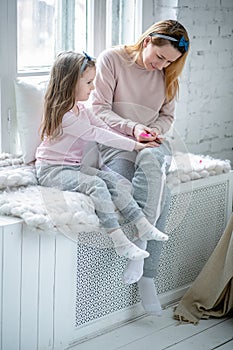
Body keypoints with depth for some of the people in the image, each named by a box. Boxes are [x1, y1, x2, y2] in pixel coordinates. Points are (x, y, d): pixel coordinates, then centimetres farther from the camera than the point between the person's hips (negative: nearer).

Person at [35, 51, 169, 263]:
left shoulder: (81, 110, 11)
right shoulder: (62, 114, -22)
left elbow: (104, 128, 12)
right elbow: (96, 134, -22)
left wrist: (135, 140, -1)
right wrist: (133, 145, -19)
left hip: (74, 167, 9)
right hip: (52, 170, -9)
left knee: (112, 180, -9)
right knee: (96, 185, -28)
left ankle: (143, 226, -8)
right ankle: (119, 241, -28)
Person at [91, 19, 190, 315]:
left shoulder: (166, 74, 12)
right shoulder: (111, 59, -2)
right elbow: (99, 109, -5)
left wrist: (157, 129, -4)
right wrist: (132, 127, -20)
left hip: (153, 144, 4)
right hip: (116, 143, -4)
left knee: (149, 159, -36)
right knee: (160, 193, -32)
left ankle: (138, 243, -31)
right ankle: (146, 276, -30)